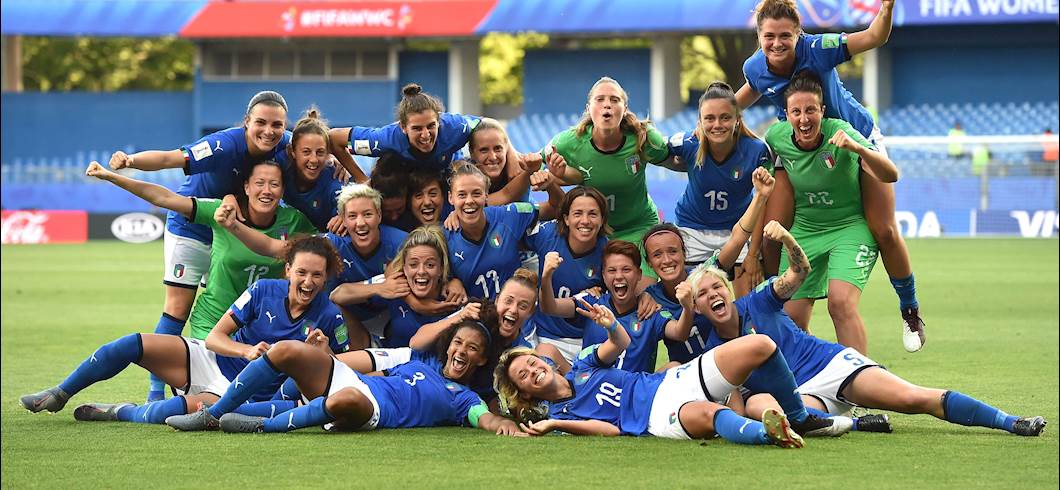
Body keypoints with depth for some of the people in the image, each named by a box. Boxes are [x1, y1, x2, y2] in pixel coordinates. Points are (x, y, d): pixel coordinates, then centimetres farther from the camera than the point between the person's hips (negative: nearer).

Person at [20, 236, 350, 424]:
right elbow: (214, 337, -6)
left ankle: (119, 412, -1)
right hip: (209, 360, 3)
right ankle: (59, 395, 6)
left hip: (246, 393, -3)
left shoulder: (329, 317, -12)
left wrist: (322, 354, -25)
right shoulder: (264, 291, -7)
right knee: (133, 344, -14)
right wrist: (248, 350, -26)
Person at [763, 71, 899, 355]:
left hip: (850, 227, -4)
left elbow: (890, 175, -32)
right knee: (792, 318, 2)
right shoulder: (777, 137, -12)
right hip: (804, 232, 5)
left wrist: (857, 148, -50)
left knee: (841, 303, -26)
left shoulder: (840, 132, -23)